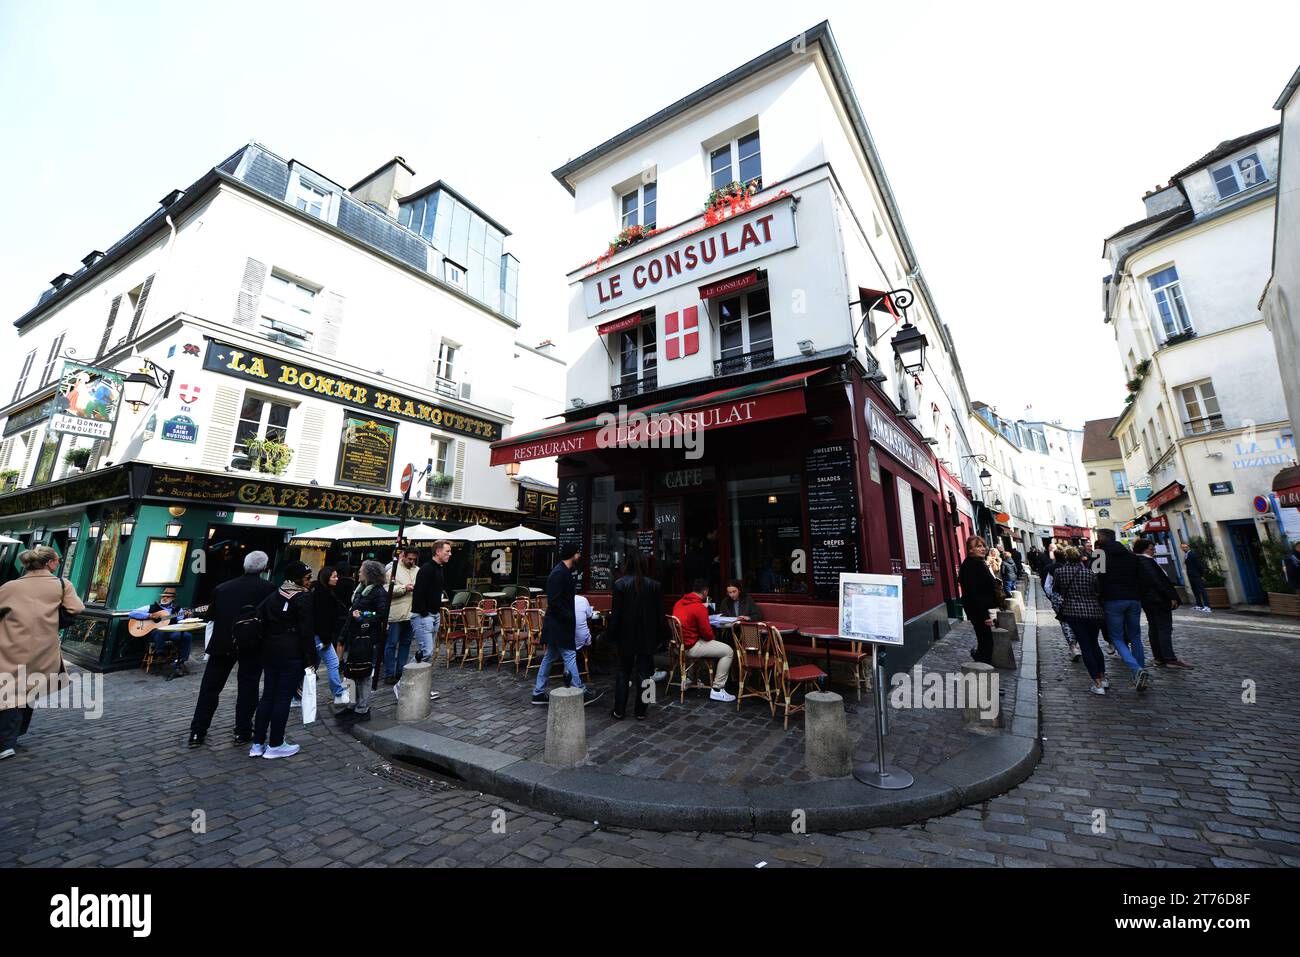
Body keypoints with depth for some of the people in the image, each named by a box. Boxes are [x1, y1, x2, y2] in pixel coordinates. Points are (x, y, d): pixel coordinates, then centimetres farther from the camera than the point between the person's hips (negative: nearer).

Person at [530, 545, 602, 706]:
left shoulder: (563, 571, 13)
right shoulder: (559, 573, -19)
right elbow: (554, 601, -24)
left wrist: (570, 616, 13)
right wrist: (569, 617, -19)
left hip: (558, 624, 11)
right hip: (558, 624, -11)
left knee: (550, 657, 15)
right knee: (570, 655, -4)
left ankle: (538, 693, 23)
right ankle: (581, 693, 4)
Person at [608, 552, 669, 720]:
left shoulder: (620, 584, -11)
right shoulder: (654, 585, -6)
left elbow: (615, 613, -8)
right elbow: (660, 614, -1)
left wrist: (613, 635, 1)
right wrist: (661, 636, 8)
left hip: (626, 637, 0)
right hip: (647, 638, 1)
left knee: (623, 674, 13)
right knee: (644, 674, 10)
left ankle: (619, 711, 18)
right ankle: (641, 711, 16)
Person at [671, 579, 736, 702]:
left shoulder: (679, 602, 4)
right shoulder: (699, 607, -20)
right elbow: (707, 633, -18)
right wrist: (712, 637, 5)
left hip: (679, 644, 9)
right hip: (690, 648, -9)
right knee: (728, 651, -3)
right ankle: (717, 690, 0)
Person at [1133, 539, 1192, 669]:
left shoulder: (1137, 561, 13)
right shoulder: (1146, 561, -16)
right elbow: (1157, 580, -20)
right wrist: (1171, 596, -15)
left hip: (1147, 600, 9)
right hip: (1158, 598, -9)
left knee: (1154, 628, 12)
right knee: (1165, 628, -7)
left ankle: (1159, 657, 16)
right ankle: (1170, 659, -6)